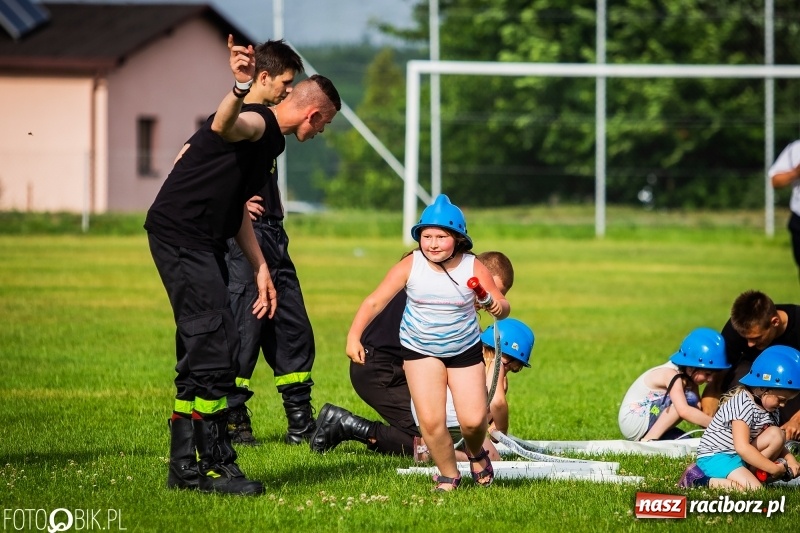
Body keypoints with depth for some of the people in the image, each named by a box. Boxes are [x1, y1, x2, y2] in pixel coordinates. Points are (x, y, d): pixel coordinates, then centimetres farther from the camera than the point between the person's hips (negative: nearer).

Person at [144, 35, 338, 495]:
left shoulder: (271, 142, 20)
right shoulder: (259, 122, -12)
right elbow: (223, 126, -38)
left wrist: (261, 270, 24)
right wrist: (241, 88, -58)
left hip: (203, 243, 11)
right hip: (181, 233, -11)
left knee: (202, 353, 13)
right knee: (214, 348, -12)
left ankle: (185, 465, 19)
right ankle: (216, 466, -9)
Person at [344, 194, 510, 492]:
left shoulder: (473, 269, -16)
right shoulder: (410, 266, -16)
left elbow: (503, 308, -15)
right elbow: (375, 302, -15)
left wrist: (498, 306, -40)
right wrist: (354, 336, -26)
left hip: (465, 350, 0)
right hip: (420, 350, 0)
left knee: (473, 420, -8)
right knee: (430, 420, -12)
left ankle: (476, 454, 29)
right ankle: (448, 475, 13)